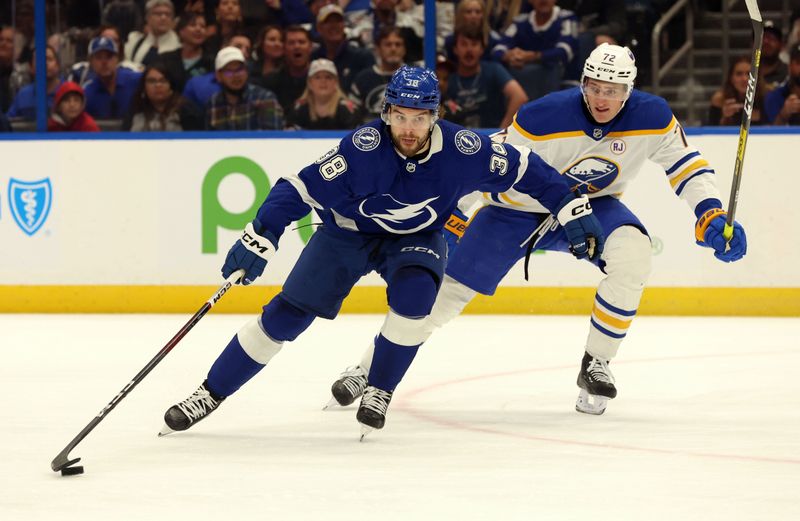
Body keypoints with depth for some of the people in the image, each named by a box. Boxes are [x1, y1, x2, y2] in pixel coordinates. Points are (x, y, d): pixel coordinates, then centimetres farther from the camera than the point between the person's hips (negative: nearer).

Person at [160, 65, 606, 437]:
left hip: (416, 238, 1)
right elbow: (302, 188, -31)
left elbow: (525, 169, -14)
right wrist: (260, 240, -38)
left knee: (414, 295, -30)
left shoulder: (461, 149, -26)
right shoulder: (364, 147, -32)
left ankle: (380, 391, -7)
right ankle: (211, 394, 7)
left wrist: (574, 211, -13)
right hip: (347, 232, -1)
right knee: (286, 315, -6)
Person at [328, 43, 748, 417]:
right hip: (519, 209, -2)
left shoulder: (653, 118, -19)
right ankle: (369, 369, 10)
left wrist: (712, 216, -16)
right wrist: (452, 214, -18)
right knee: (449, 288, -6)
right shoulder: (543, 117, -29)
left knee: (633, 253, -29)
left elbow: (686, 164, -5)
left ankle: (595, 366, -12)